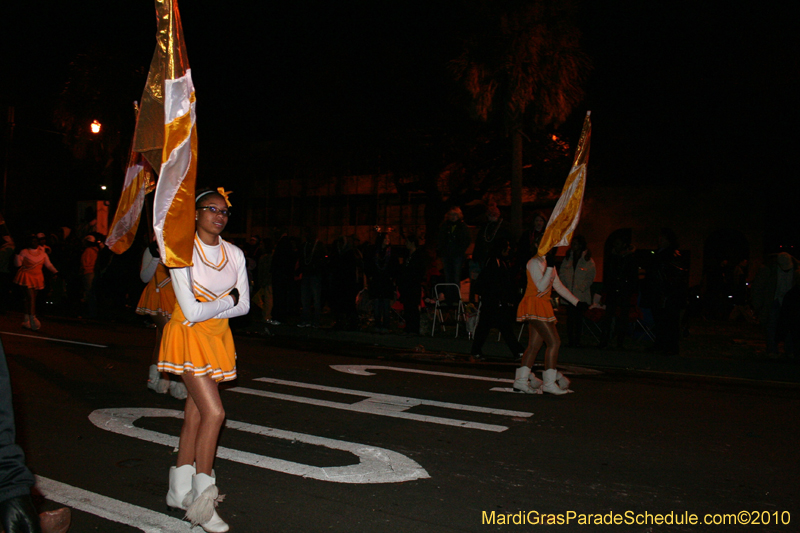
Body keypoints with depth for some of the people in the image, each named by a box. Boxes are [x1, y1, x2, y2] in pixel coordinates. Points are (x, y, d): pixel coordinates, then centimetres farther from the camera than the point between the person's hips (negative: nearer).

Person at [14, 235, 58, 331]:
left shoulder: (42, 253, 8)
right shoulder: (24, 252, -2)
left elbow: (48, 264, 7)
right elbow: (18, 264, 0)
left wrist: (55, 272, -5)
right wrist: (17, 256, -17)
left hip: (37, 278, 4)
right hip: (26, 277, -4)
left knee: (30, 299, 8)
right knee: (31, 298, -15)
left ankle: (26, 321, 17)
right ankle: (33, 320, -15)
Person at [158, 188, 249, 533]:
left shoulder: (234, 254, 4)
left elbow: (244, 306, 4)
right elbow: (191, 312, -18)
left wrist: (208, 309, -9)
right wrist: (228, 300, -7)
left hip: (217, 336, 6)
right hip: (189, 336, -5)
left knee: (196, 412, 11)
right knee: (214, 411, -13)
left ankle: (180, 491, 24)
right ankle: (202, 501, -2)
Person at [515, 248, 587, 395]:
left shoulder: (548, 263, 19)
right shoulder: (534, 262, -10)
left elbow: (559, 286, 22)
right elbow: (541, 286, -19)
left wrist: (577, 302, 18)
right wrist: (550, 267, -24)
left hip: (542, 307, 9)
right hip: (534, 306, -9)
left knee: (534, 345, 6)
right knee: (554, 342, -12)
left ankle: (521, 381, 9)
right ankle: (549, 383, -7)